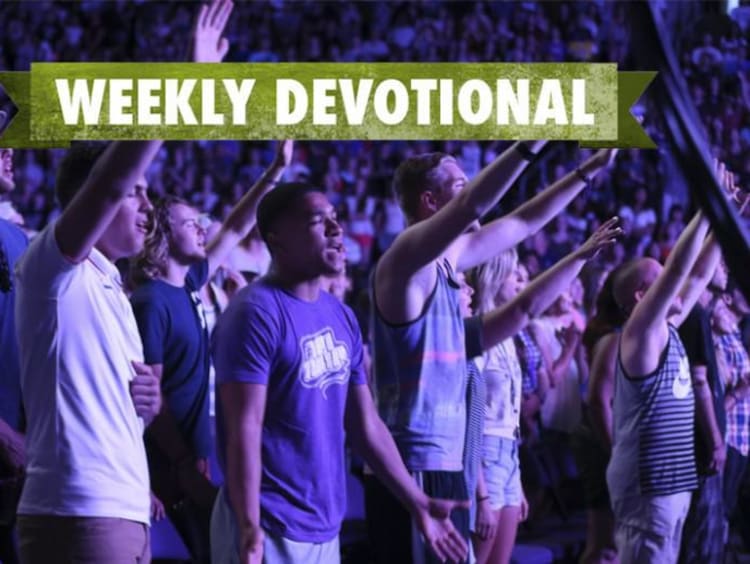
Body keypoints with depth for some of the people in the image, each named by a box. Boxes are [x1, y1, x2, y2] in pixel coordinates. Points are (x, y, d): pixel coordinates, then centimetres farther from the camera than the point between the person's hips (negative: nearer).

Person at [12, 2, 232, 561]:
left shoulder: (109, 288, 20)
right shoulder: (54, 267, -5)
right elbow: (112, 178, -22)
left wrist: (148, 402, 6)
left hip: (125, 513, 9)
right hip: (78, 516, -9)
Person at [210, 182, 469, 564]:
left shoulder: (342, 317, 11)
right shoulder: (257, 313, -13)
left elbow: (365, 424, 15)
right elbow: (244, 430, -18)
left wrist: (418, 504, 13)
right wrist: (250, 530, -25)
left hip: (325, 527, 8)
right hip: (270, 530, -8)